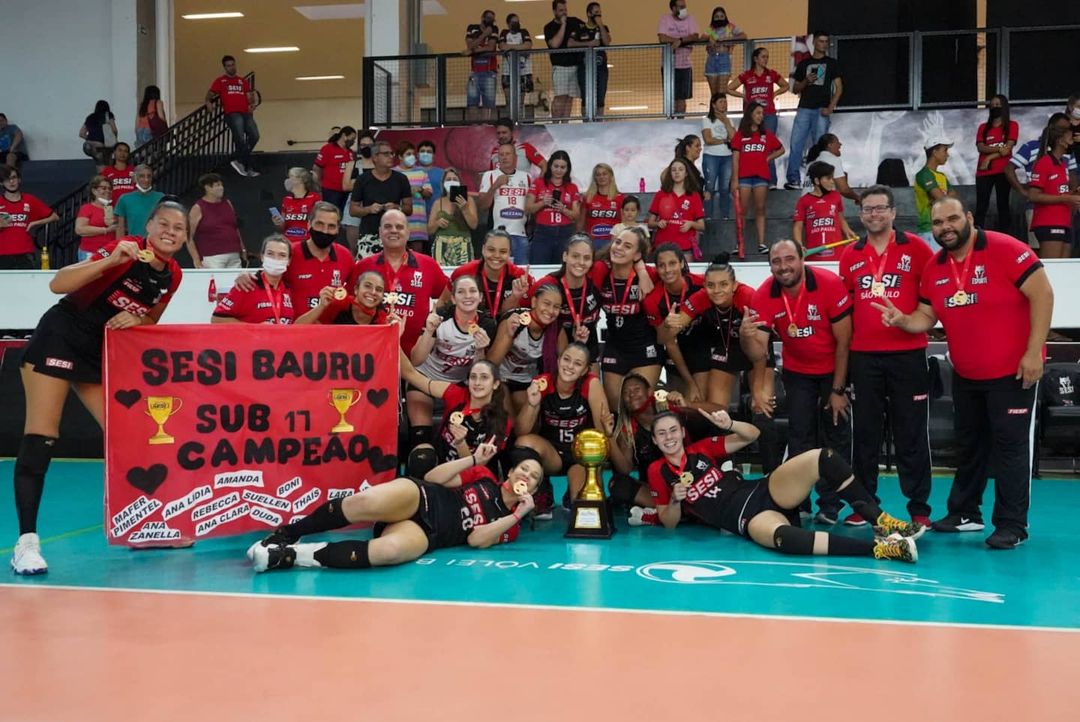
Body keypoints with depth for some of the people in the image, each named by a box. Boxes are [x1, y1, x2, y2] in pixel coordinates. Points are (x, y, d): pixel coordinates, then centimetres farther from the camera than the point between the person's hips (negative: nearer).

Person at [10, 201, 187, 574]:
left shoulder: (173, 275, 1)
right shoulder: (126, 251, -18)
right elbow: (57, 284, -26)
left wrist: (136, 320, -9)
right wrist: (109, 261, -37)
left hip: (101, 352, 7)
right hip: (60, 337, -6)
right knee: (40, 438, -11)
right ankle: (26, 541, -10)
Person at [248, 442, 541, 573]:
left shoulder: (509, 525, 15)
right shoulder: (483, 477, 18)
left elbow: (476, 539, -4)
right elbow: (433, 478, 10)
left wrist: (518, 514, -6)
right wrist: (474, 458, 3)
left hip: (425, 533, -1)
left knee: (389, 551, -40)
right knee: (363, 502, -36)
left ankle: (289, 556, -33)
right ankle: (287, 534, -15)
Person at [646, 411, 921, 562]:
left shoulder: (702, 449, 10)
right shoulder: (658, 472, 5)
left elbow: (752, 435, 13)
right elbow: (669, 523, 9)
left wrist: (728, 424, -8)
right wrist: (676, 500, -12)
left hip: (766, 492, 4)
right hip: (746, 519, -4)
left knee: (820, 458, -24)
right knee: (781, 535, -43)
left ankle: (882, 522, -20)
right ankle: (879, 547, -45)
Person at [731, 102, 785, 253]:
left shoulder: (766, 135, 14)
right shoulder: (740, 134, 6)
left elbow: (781, 149, 24)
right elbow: (735, 158, 1)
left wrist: (768, 158, 7)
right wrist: (734, 180, -6)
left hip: (761, 176, 2)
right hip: (744, 176, -2)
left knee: (760, 209, 1)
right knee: (742, 210, -2)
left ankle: (761, 243, -1)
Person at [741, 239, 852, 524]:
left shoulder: (829, 283, -26)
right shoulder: (764, 296, -19)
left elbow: (843, 342, -18)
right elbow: (759, 354, -21)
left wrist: (838, 390, -13)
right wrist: (746, 337, -44)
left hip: (834, 369, -2)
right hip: (797, 371, 2)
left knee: (836, 435, 1)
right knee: (799, 436, 4)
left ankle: (830, 505, 11)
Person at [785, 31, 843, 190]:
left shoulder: (831, 63, 11)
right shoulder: (804, 63, 16)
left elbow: (839, 87, 5)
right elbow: (795, 89, 17)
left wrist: (830, 108, -7)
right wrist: (806, 81, -4)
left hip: (821, 110, -2)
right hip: (804, 109, 2)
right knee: (796, 144, -8)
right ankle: (794, 180, -7)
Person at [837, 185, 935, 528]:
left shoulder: (914, 247, 0)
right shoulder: (850, 255, 8)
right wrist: (846, 339, 9)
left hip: (908, 354, -2)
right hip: (863, 355, 3)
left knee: (911, 433, 2)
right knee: (865, 432, 7)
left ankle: (919, 508, 10)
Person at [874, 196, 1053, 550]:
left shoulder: (1005, 249, -16)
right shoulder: (934, 268, 3)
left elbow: (1042, 294, -18)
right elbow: (927, 315, 10)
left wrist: (1034, 351, -21)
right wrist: (902, 320, -13)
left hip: (1012, 372, -7)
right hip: (965, 375, 7)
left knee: (1011, 447, -1)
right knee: (968, 446, 16)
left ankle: (1012, 524, 7)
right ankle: (965, 513, 29)